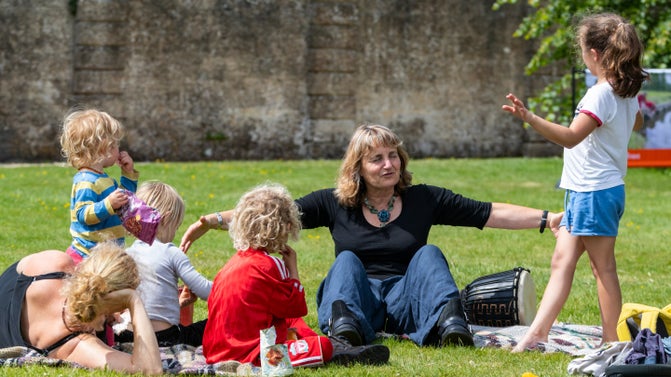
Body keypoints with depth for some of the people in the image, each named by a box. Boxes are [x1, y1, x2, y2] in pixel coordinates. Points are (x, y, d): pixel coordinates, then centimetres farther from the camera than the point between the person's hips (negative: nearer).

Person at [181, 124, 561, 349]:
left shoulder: (424, 200, 5)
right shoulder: (335, 204, 5)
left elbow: (492, 214, 2)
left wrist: (547, 219, -7)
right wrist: (213, 221, -13)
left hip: (405, 300, 0)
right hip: (355, 298, 0)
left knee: (429, 254, -20)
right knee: (347, 262, -25)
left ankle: (450, 322, -46)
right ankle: (345, 327, -55)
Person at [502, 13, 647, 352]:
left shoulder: (601, 94, -20)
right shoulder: (627, 93, 9)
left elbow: (570, 137, -32)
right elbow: (637, 122, 32)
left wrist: (530, 117, -40)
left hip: (595, 192, -9)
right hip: (583, 192, 9)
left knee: (603, 267, -2)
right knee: (562, 262, 5)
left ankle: (612, 342, 4)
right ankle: (537, 333, 2)